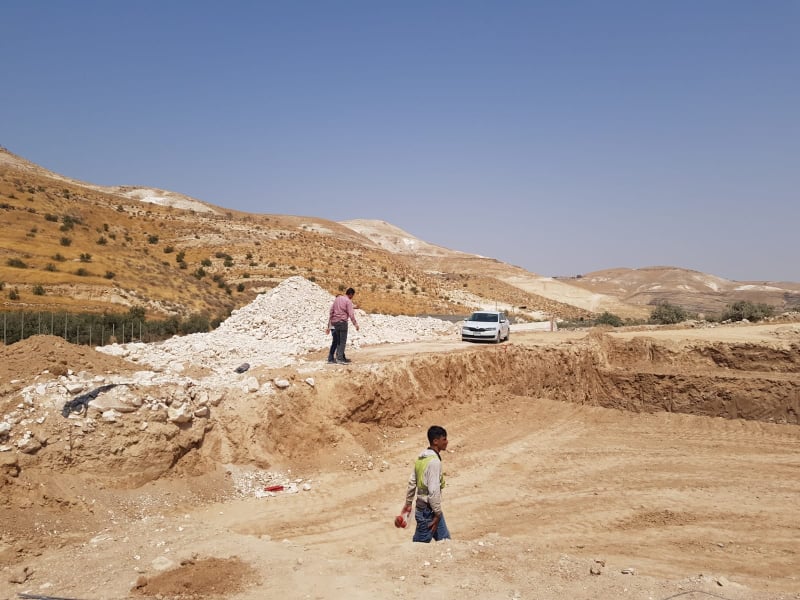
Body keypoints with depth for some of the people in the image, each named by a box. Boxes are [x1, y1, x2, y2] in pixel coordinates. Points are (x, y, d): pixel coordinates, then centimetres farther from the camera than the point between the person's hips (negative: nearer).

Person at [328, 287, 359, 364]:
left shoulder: (337, 299, 13)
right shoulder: (348, 301, -8)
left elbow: (331, 310, 15)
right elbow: (351, 314, -13)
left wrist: (330, 322, 21)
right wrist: (355, 324, -7)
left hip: (335, 322, 7)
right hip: (342, 322, -7)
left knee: (338, 341, 13)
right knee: (343, 341, -5)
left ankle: (342, 357, 18)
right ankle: (339, 358, -10)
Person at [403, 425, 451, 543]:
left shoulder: (421, 457, 6)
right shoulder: (434, 461, -22)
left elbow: (412, 482, 12)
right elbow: (434, 490, -25)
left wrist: (408, 503, 19)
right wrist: (437, 514, -18)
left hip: (421, 507, 9)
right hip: (428, 511, -9)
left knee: (444, 539, 17)